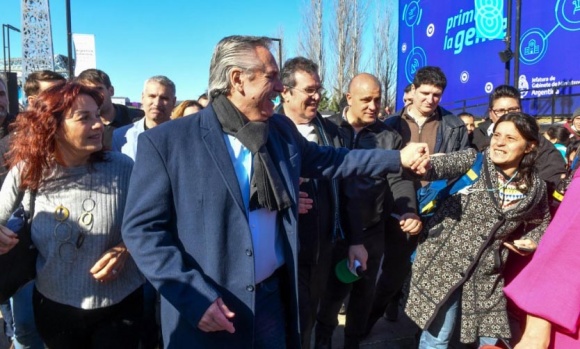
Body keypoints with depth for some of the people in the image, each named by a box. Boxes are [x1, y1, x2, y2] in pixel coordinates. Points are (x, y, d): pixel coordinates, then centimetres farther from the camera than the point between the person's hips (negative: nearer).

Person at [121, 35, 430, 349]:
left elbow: (327, 160, 17)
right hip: (206, 308, -4)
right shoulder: (165, 141, -13)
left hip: (273, 298, 5)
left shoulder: (281, 130, 4)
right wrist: (194, 297, -20)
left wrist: (399, 158, 16)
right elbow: (142, 228, -12)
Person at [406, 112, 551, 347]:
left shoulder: (535, 187, 1)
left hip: (488, 274, 4)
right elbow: (440, 166, -28)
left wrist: (533, 240, -2)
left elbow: (541, 221, 19)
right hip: (445, 261, -3)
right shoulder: (473, 161, -10)